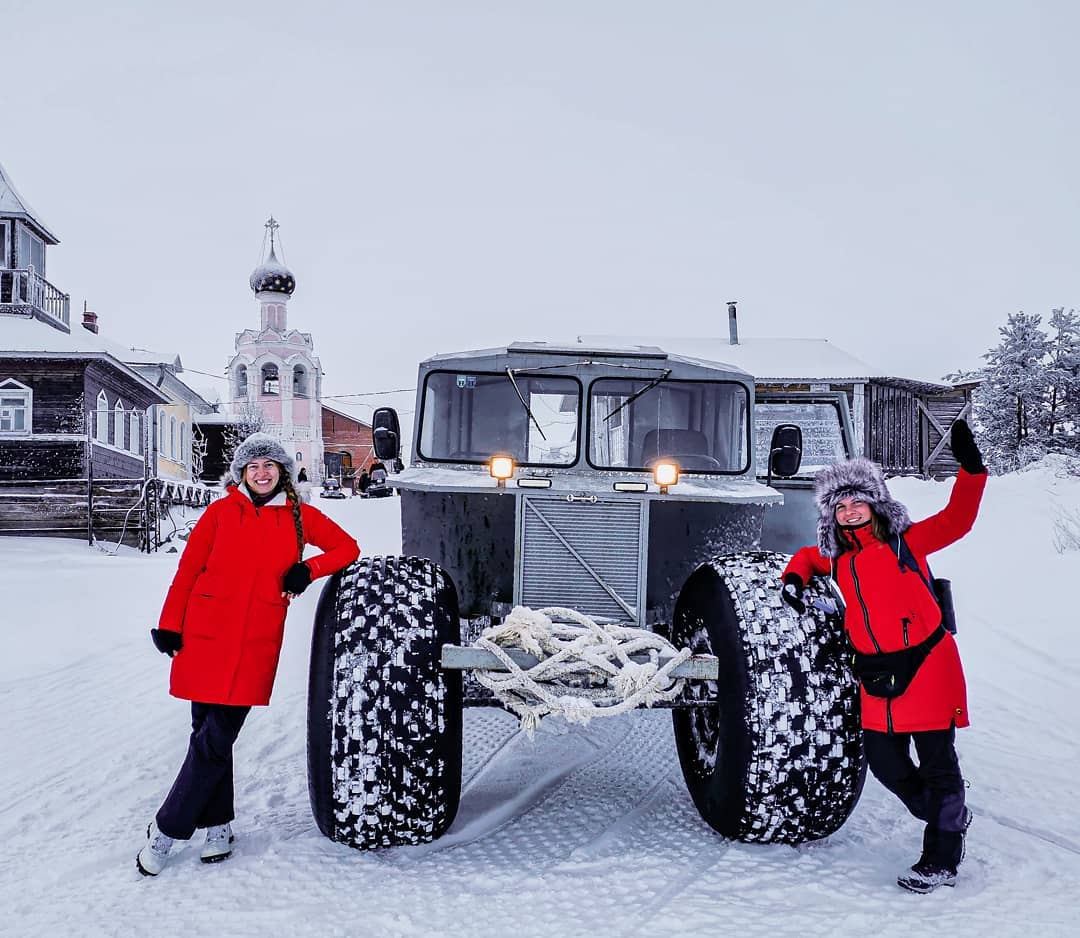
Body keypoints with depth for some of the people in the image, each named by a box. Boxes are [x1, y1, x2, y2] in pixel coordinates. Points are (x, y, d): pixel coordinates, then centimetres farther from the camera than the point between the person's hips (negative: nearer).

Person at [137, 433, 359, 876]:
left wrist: (308, 569, -3)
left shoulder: (300, 517, 8)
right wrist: (170, 624, 0)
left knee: (216, 738, -4)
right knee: (207, 732, 3)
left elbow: (347, 548, 13)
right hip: (206, 636, 0)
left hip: (257, 643, 0)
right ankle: (218, 825, 19)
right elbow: (188, 569, 5)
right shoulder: (221, 512, 5)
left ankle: (166, 829, 8)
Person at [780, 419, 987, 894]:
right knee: (884, 761, 9)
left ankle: (941, 859, 13)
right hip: (876, 673, 6)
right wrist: (794, 576, 7)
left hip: (927, 664, -5)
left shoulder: (906, 540, -6)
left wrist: (970, 471, -26)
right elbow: (808, 556, 28)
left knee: (936, 762, 1)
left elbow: (955, 520, -15)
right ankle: (948, 819, 34)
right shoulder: (836, 557, 8)